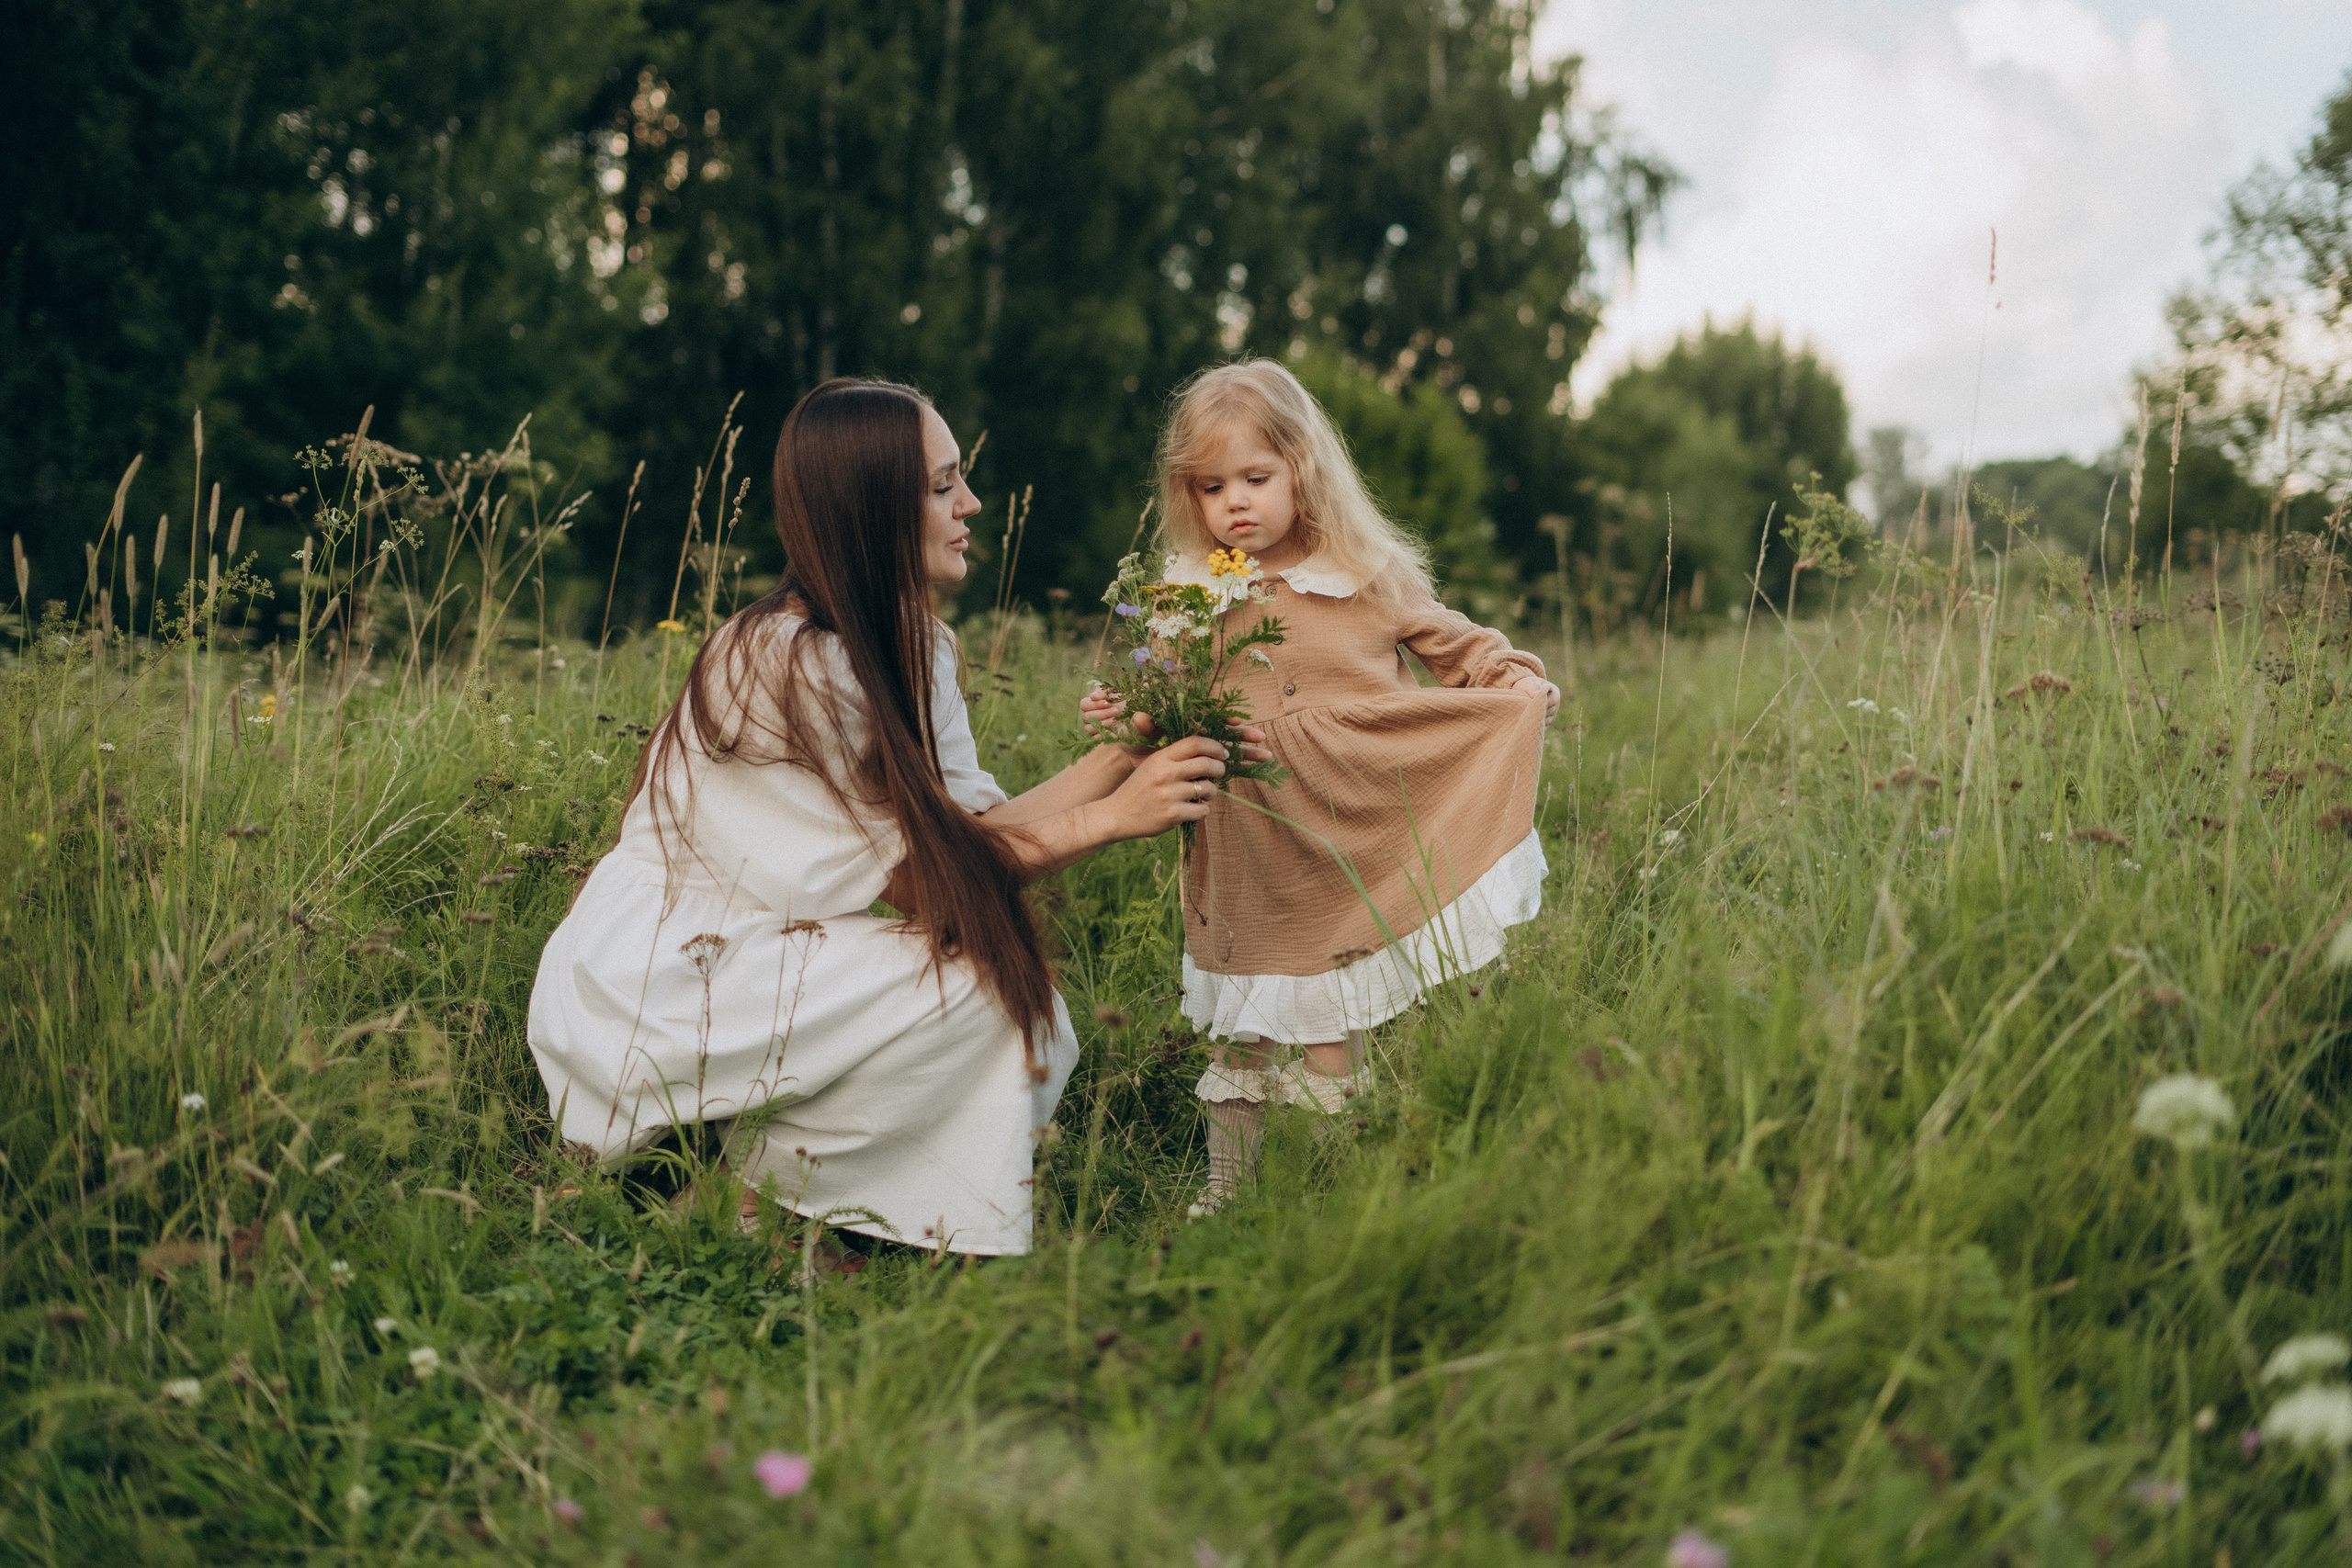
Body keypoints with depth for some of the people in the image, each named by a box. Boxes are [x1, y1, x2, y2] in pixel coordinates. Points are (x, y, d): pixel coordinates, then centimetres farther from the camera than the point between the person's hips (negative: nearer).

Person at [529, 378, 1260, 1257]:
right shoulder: (784, 661, -22)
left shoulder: (918, 649, 7)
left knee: (1025, 1024, -5)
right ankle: (762, 1189, -5)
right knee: (982, 978, -20)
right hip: (645, 988, -9)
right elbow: (916, 877, -20)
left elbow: (973, 829, -2)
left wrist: (1124, 752, -8)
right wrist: (1111, 817, -22)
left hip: (741, 956, 9)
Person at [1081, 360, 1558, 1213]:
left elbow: (1454, 643, 11)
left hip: (1349, 848, -2)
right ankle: (1225, 1192, 21)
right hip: (1244, 864, 2)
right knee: (1238, 1036, 9)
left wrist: (1518, 678, -4)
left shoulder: (1368, 581, -1)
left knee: (1334, 1041, 1)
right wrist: (1125, 717, -9)